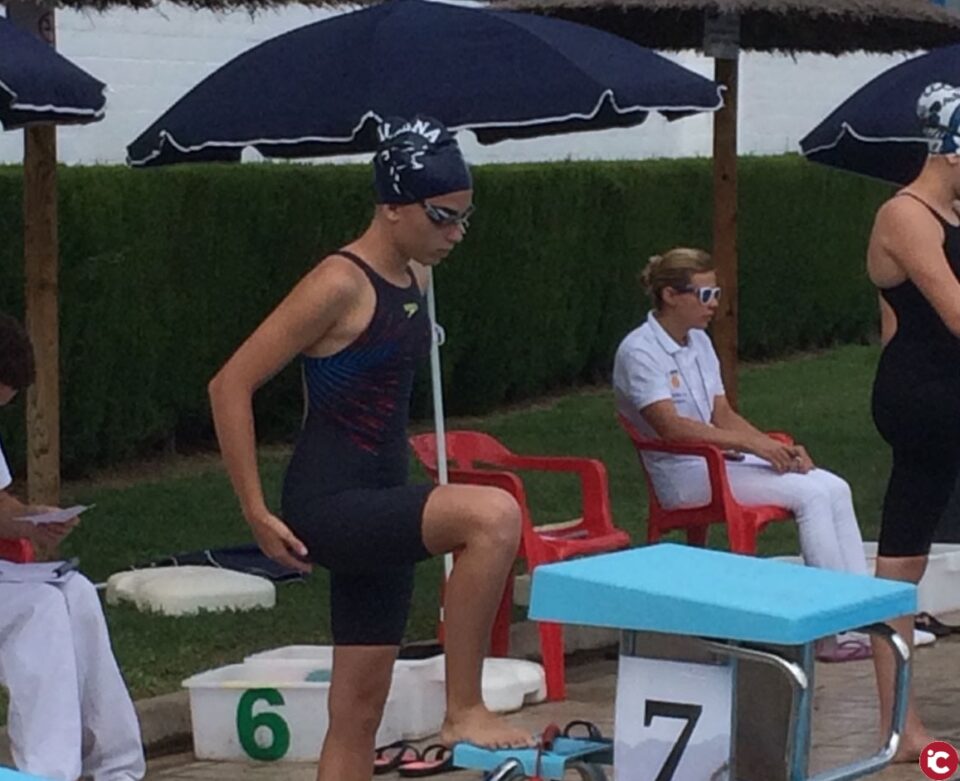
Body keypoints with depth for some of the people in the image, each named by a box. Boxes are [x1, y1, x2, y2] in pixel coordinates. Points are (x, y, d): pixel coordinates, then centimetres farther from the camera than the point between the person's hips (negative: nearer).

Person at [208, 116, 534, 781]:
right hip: (330, 505, -9)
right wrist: (256, 513, -15)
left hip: (380, 504, 9)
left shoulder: (413, 279, 11)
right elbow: (231, 386, -16)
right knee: (494, 515, -30)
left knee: (359, 713, 10)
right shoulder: (341, 284, -15)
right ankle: (464, 711, -19)